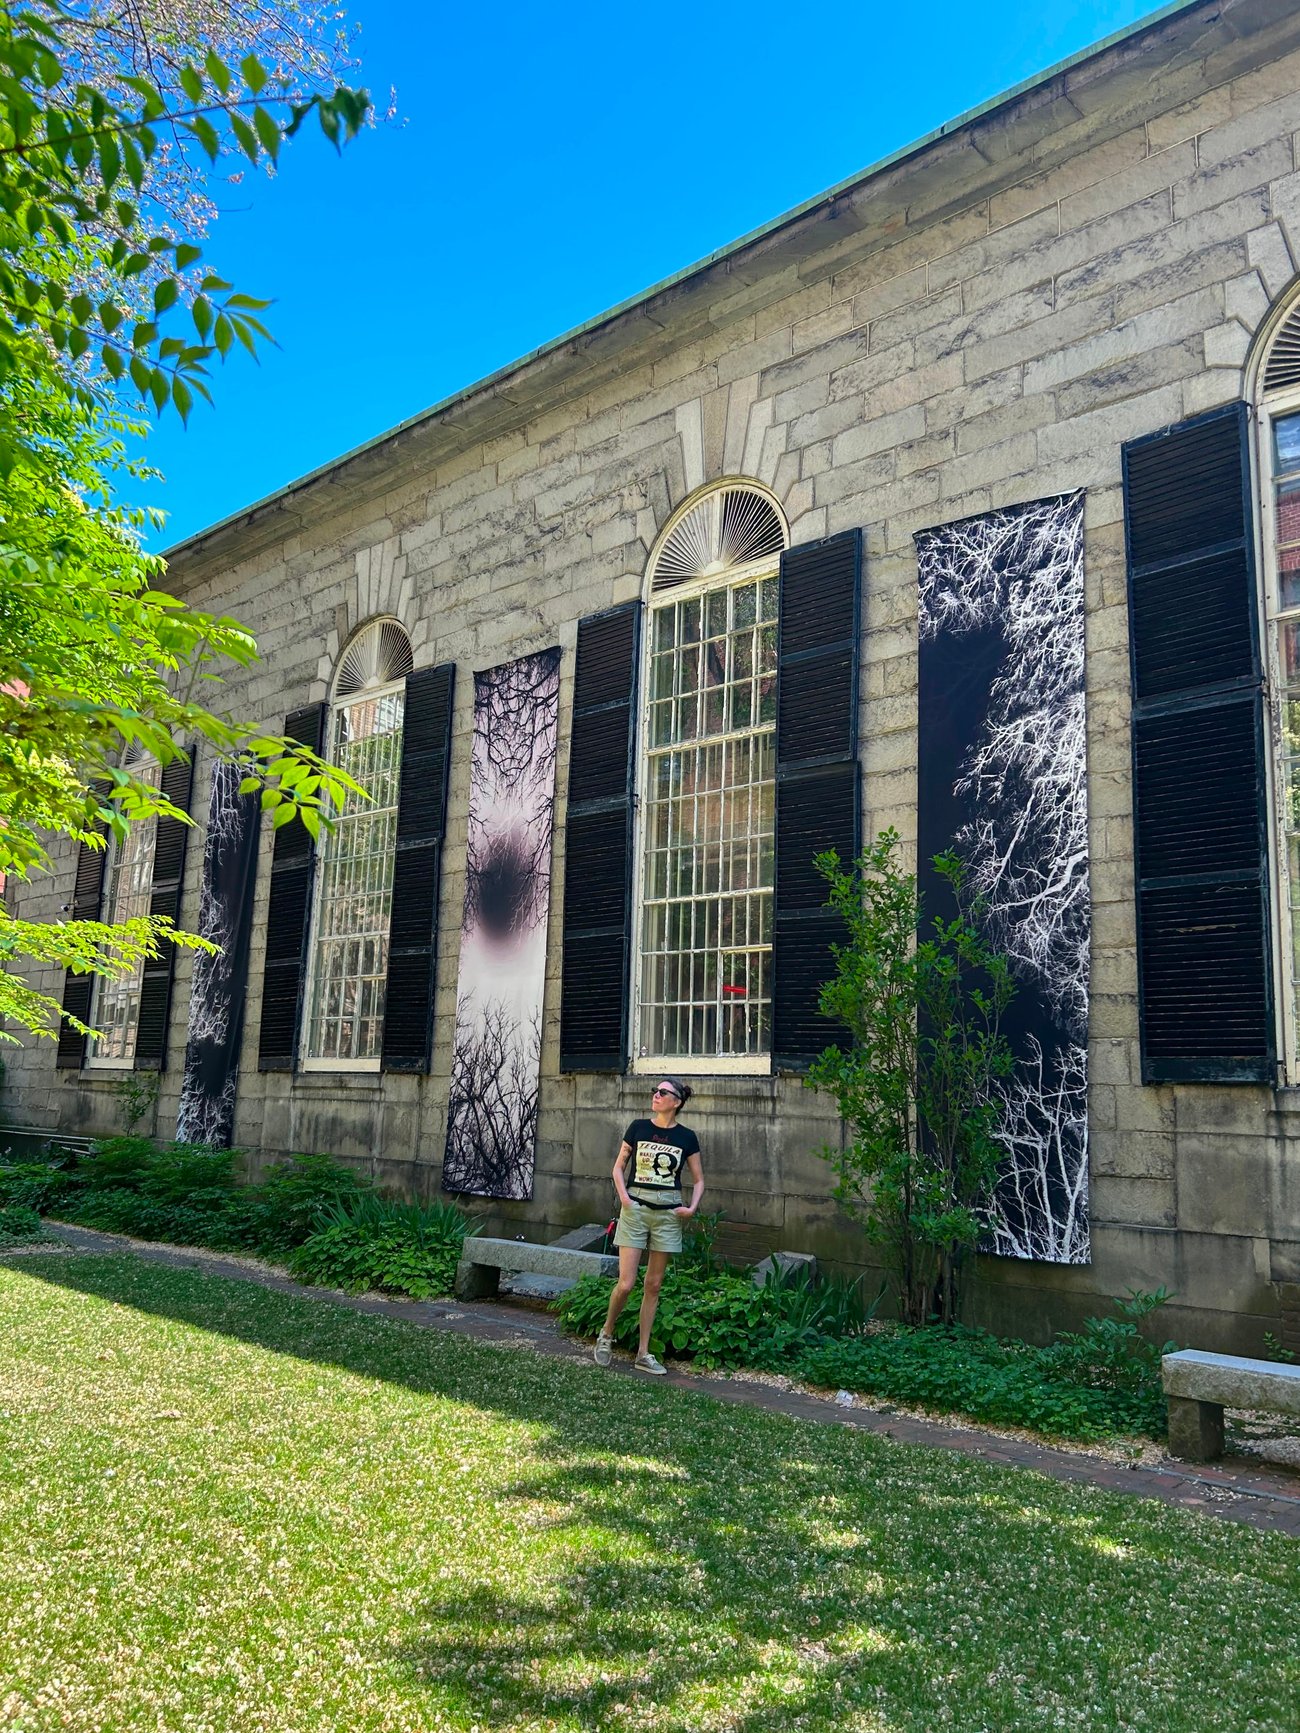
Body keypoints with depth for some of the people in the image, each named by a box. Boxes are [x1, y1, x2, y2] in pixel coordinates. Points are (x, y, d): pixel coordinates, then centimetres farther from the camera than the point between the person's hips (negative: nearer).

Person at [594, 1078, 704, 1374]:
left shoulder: (686, 1137, 1)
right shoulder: (638, 1127, 0)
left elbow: (698, 1180, 11)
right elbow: (619, 1166, 8)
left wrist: (692, 1208, -4)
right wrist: (623, 1195, -7)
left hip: (667, 1213, 1)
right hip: (635, 1208, -1)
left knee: (654, 1285, 7)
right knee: (626, 1283, -6)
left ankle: (643, 1354, 17)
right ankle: (606, 1335, 21)